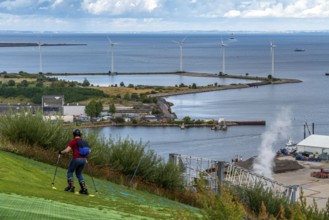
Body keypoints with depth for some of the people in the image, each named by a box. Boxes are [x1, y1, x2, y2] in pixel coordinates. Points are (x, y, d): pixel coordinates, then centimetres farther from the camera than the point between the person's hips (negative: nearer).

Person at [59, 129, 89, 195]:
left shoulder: (73, 141, -4)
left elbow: (66, 150, -11)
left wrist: (61, 152, 7)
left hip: (76, 159, -5)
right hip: (83, 159, 5)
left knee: (70, 172, 15)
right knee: (79, 174, 19)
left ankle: (71, 186, 1)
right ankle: (84, 188, 6)